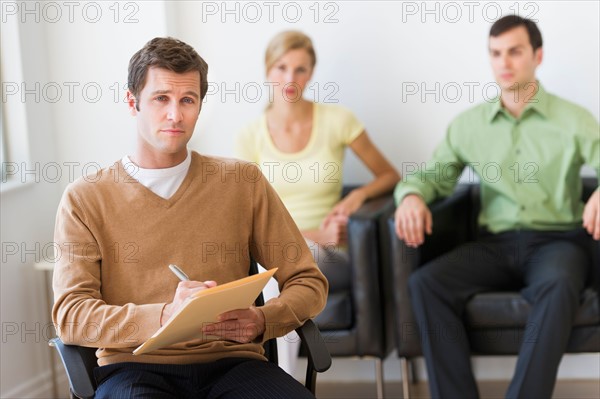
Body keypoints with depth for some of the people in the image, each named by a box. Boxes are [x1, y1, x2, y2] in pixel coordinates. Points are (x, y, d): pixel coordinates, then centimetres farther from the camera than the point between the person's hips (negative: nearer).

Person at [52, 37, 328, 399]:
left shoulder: (243, 182, 12)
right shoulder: (85, 200, 7)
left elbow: (309, 282, 13)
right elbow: (71, 315, -3)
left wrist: (262, 321, -10)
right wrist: (165, 316, -21)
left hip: (230, 362, 2)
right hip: (134, 366, -2)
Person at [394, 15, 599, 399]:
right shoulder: (469, 124, 13)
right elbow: (433, 173, 15)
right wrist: (411, 194, -11)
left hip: (557, 241, -3)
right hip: (495, 244, 3)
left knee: (557, 286, -39)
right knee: (425, 282, -25)